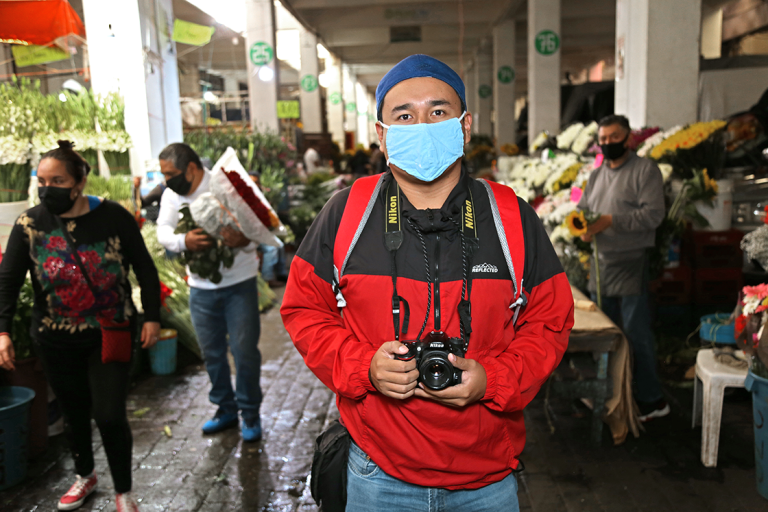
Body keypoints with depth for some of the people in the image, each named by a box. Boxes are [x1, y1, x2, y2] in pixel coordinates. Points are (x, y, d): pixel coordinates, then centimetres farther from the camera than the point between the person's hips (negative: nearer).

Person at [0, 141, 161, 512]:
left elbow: (145, 268, -2)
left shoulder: (113, 216, -9)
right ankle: (85, 475, 46)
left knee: (109, 415, -4)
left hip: (110, 335, -2)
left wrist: (152, 317, -5)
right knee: (74, 412, 18)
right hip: (55, 340, 2)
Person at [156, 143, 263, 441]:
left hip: (239, 283, -4)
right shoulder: (171, 195, 3)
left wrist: (243, 240, -37)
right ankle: (226, 409, 32)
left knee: (245, 351, -1)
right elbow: (163, 232, -7)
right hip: (201, 287, 5)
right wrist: (184, 241, -30)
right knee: (212, 352, 13)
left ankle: (250, 413, 18)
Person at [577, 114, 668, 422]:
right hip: (600, 261, 7)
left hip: (630, 263, -7)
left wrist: (611, 221, -21)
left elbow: (653, 214, -14)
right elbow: (582, 208, 18)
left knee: (635, 333, -5)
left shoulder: (645, 170, -5)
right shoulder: (596, 175, 17)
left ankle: (651, 400, 8)